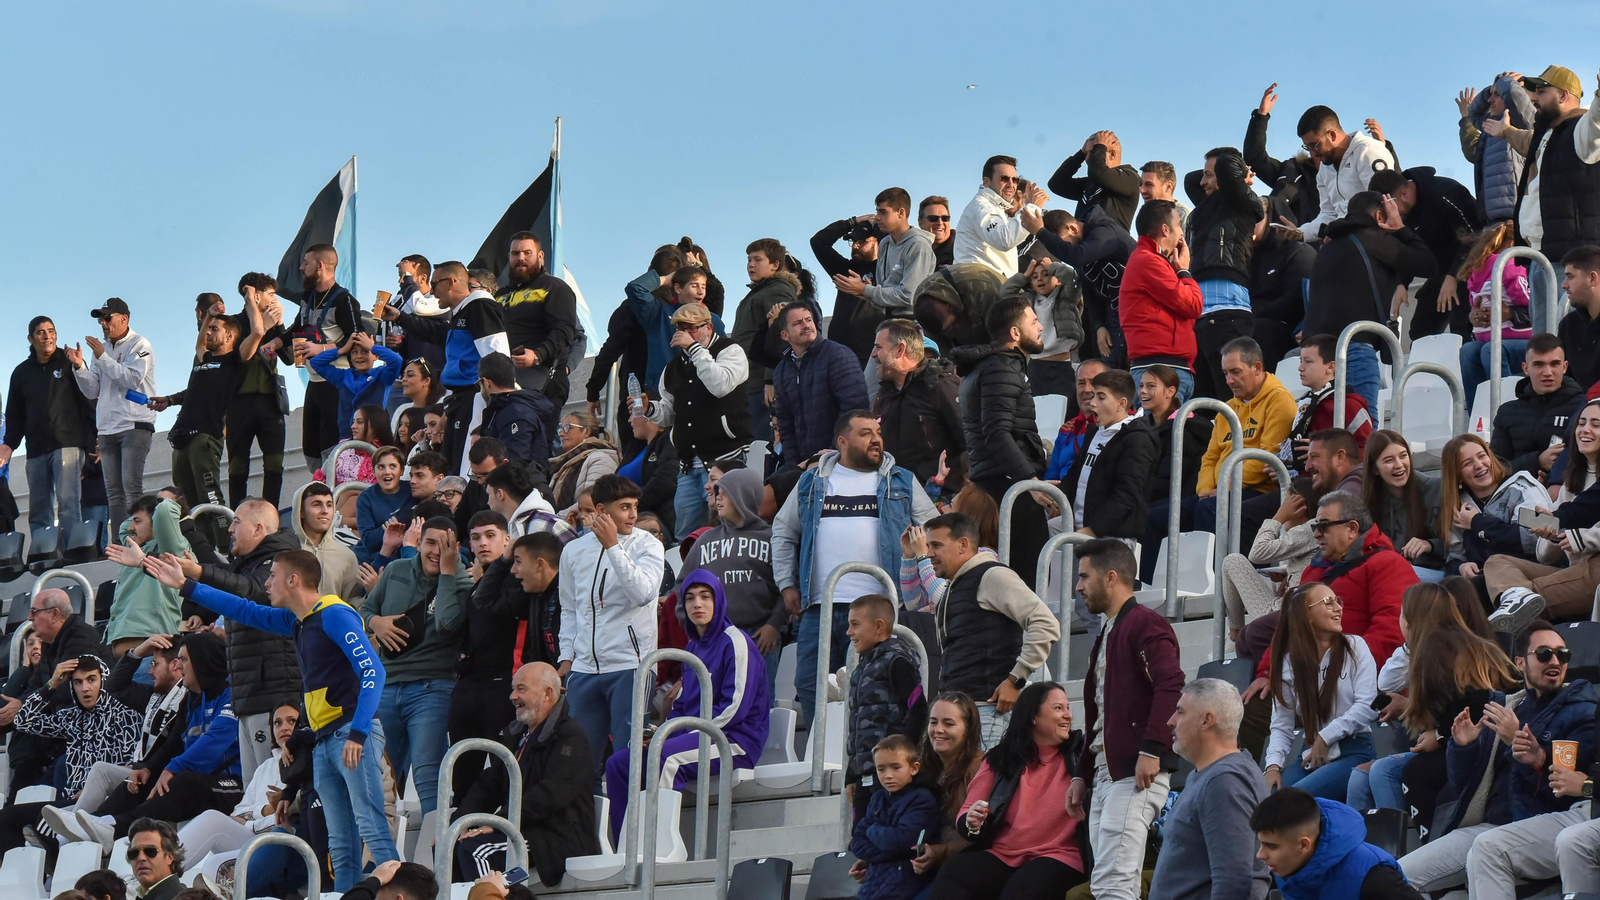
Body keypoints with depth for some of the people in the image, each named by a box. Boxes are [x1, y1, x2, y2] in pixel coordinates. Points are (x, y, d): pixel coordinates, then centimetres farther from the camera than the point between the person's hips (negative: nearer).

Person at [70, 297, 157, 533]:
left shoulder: (139, 346, 0)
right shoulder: (102, 349, 18)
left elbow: (132, 379, -15)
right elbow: (92, 391, 14)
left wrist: (102, 357, -15)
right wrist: (79, 366, -3)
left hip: (135, 425, -7)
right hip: (107, 428, 7)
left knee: (131, 487, -17)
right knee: (113, 493, 1)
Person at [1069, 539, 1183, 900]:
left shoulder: (1145, 624, -6)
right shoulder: (1107, 634, 25)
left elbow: (1171, 686, -21)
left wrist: (1151, 749, -27)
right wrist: (1081, 774, 26)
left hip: (1137, 775, -10)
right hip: (1104, 776, 10)